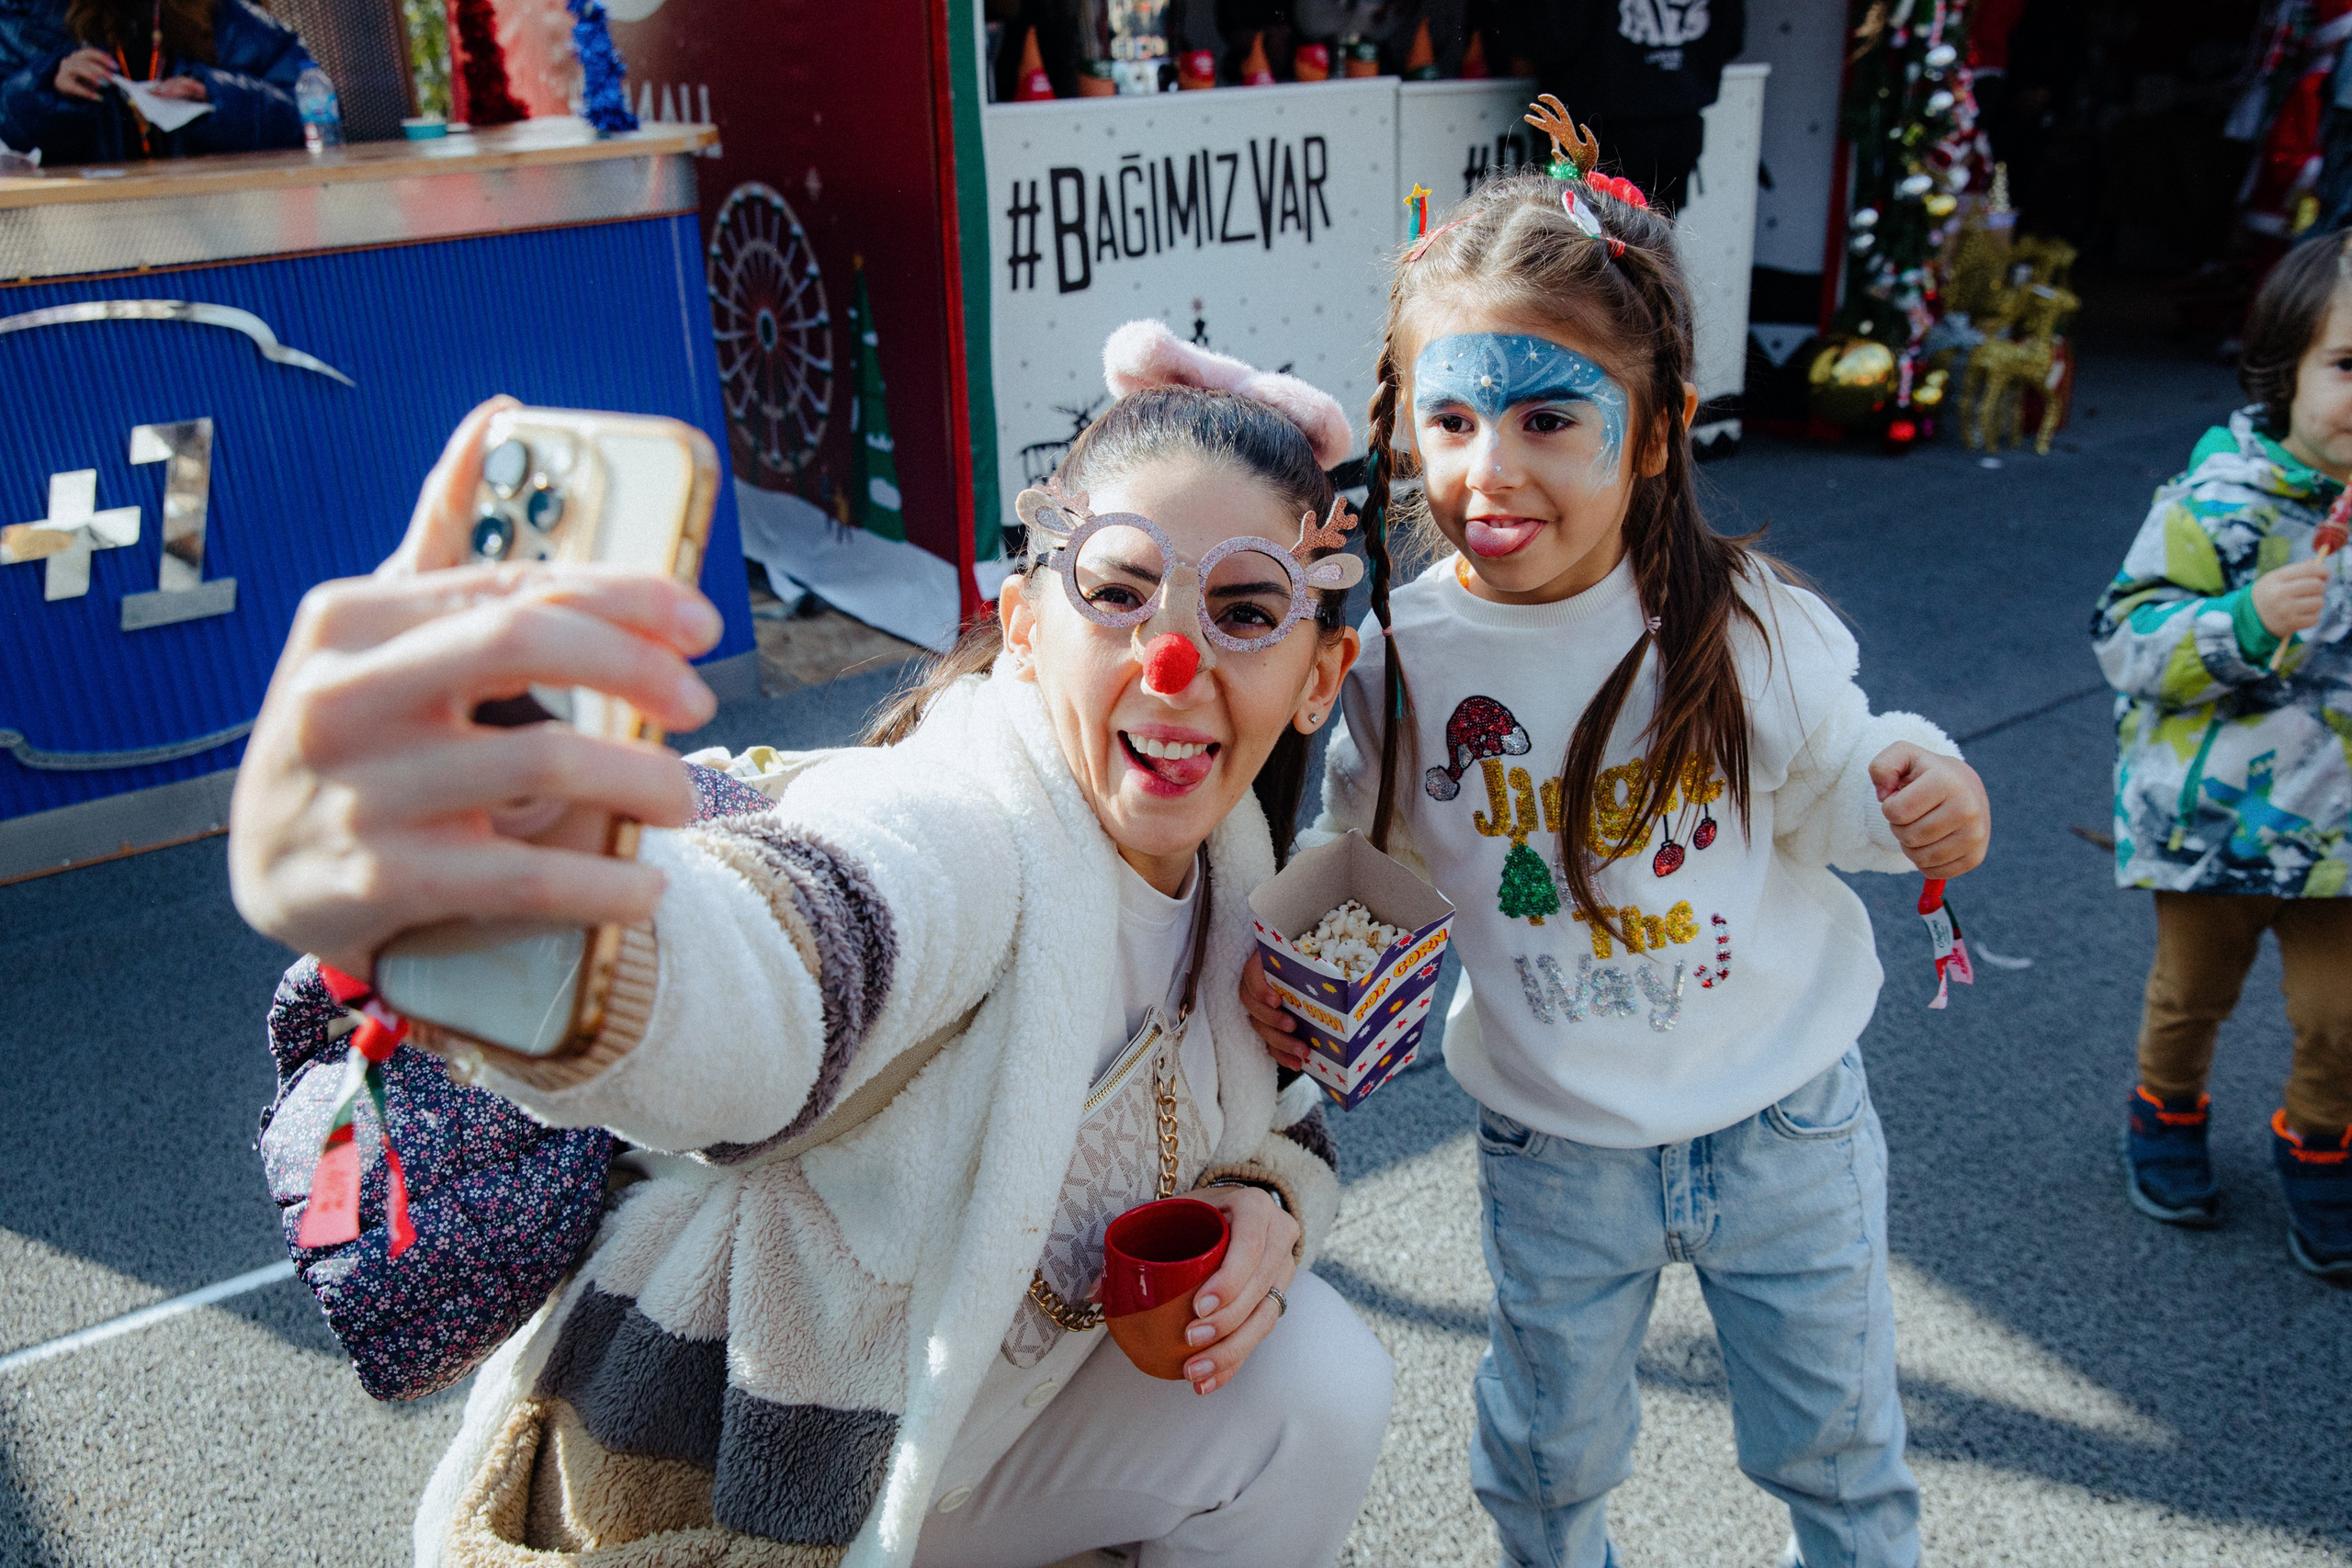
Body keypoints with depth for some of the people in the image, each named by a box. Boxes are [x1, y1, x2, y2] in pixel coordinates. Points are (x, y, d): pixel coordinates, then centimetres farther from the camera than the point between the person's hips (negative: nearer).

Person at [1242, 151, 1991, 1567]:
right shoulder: (1397, 657, -15)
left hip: (1786, 1118, 0)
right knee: (1549, 1453, 21)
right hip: (1556, 1150, 1)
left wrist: (1919, 790, -21)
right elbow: (1366, 844, 2)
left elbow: (1823, 789, -1)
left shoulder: (1748, 625, -17)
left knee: (1836, 1442, 22)